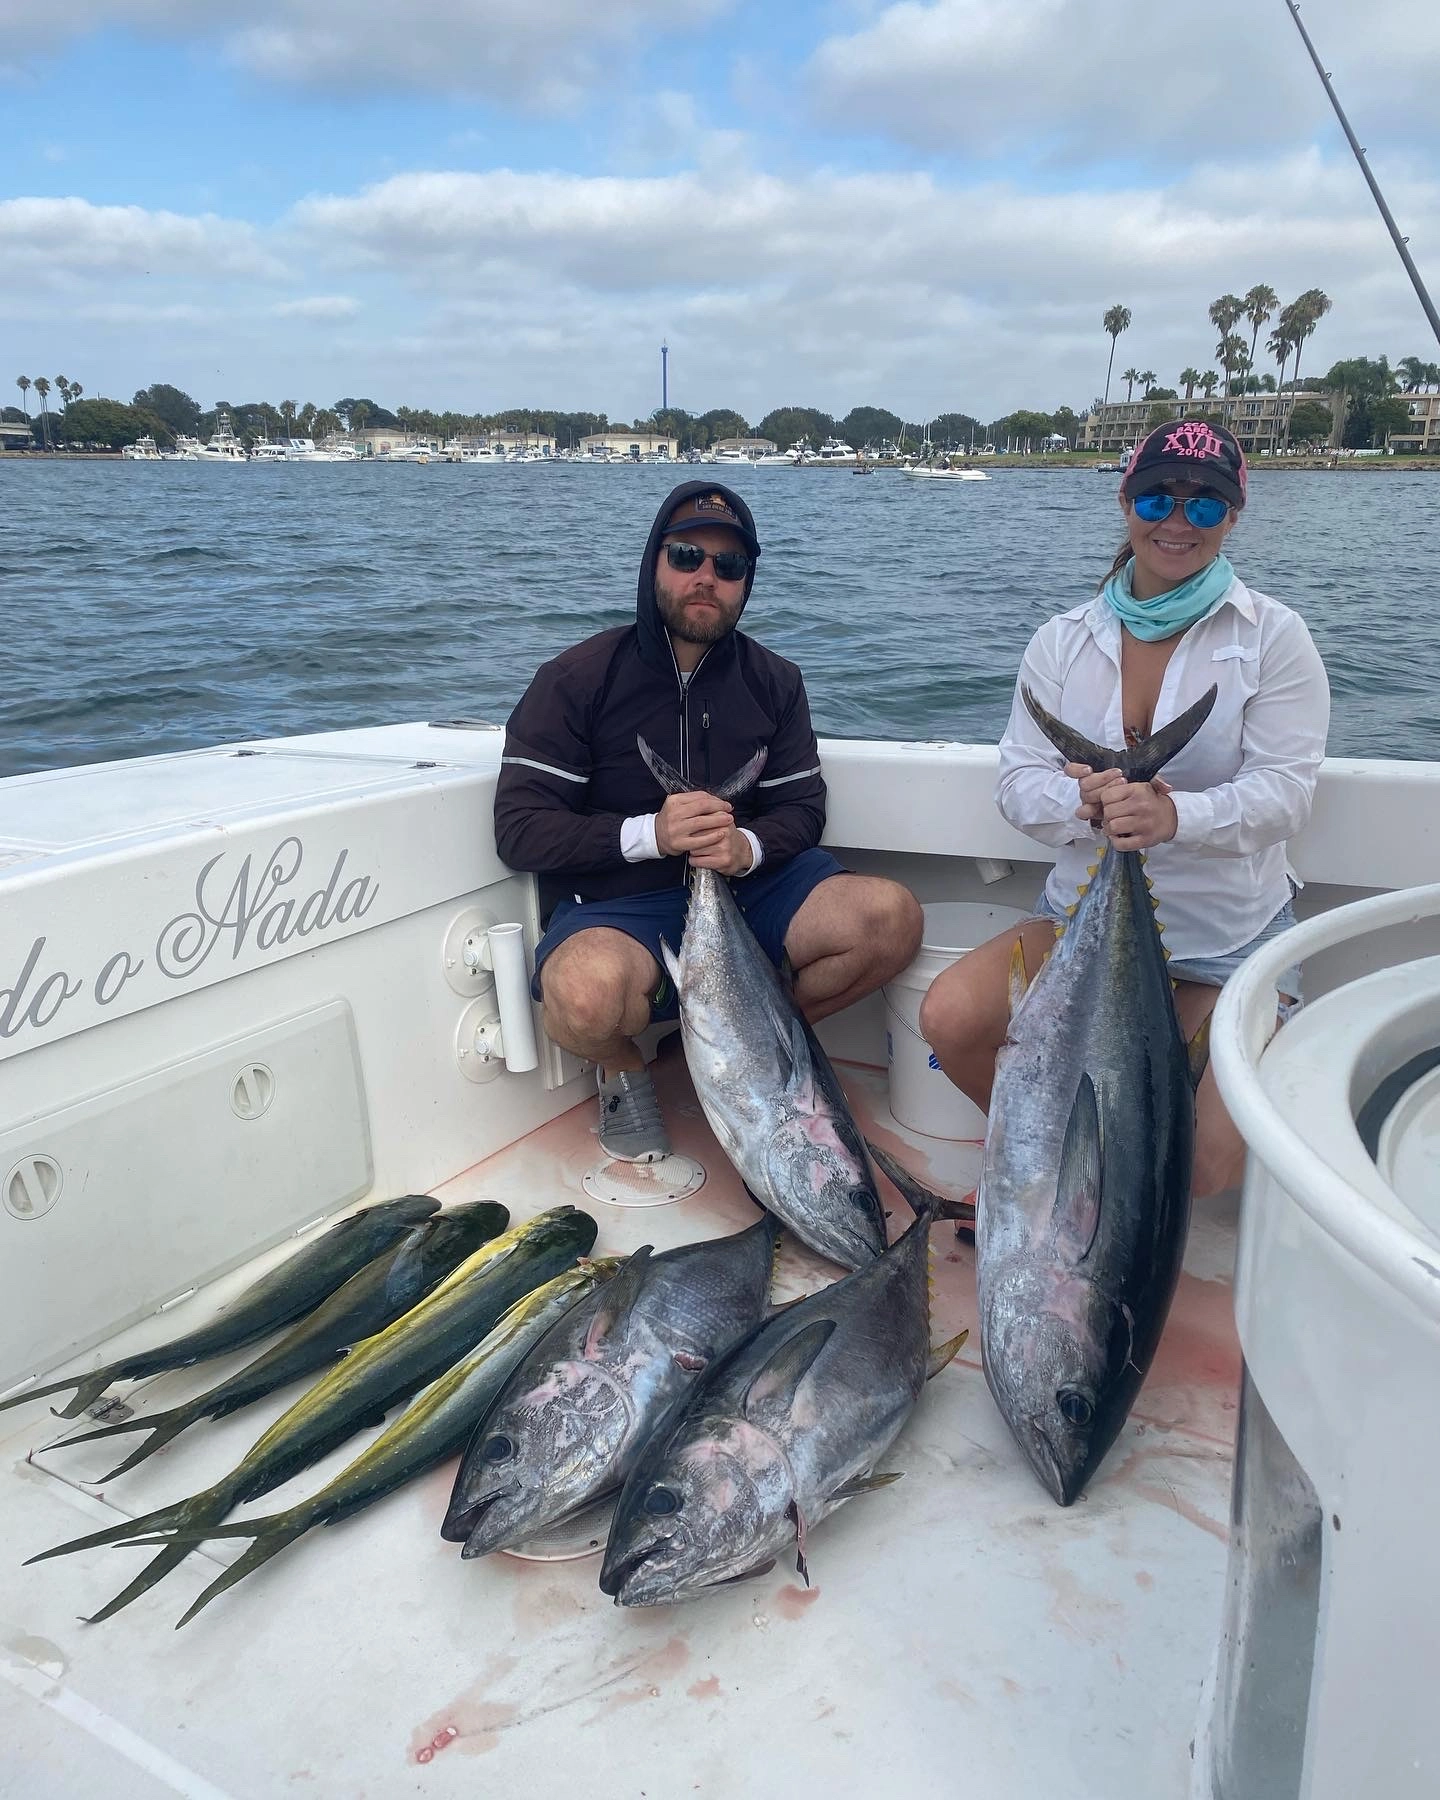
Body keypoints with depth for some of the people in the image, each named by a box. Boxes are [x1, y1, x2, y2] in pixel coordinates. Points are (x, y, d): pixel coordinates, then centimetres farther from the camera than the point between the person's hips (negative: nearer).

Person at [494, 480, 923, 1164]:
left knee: (892, 917, -21)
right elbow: (519, 828, -9)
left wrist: (749, 847, -17)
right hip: (616, 905, -4)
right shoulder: (577, 678, -5)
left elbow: (802, 806, 8)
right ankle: (624, 1068, 2)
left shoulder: (774, 682, 9)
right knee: (586, 991, -39)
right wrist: (648, 833, -23)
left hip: (751, 889, 4)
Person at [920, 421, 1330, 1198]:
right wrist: (1082, 802, -27)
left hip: (1231, 936, -2)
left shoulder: (1274, 637, -3)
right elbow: (1018, 780, -2)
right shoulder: (1062, 640, 4)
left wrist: (1176, 815, -35)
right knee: (949, 1019, -22)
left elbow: (1284, 788, -14)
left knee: (1215, 1163, -17)